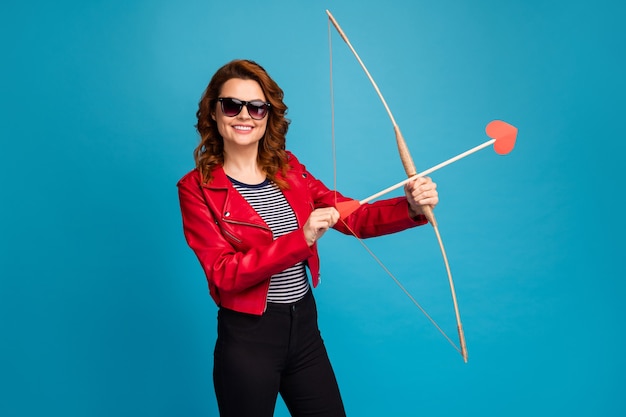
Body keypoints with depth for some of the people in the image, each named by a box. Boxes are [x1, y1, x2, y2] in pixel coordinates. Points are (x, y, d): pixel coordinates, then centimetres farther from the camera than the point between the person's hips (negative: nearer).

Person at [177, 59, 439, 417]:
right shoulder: (196, 188, -10)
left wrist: (411, 207, -21)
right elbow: (224, 274, -19)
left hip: (305, 328, 5)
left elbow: (353, 217, -3)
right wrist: (301, 239, -29)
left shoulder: (289, 170, 3)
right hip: (247, 338, -4)